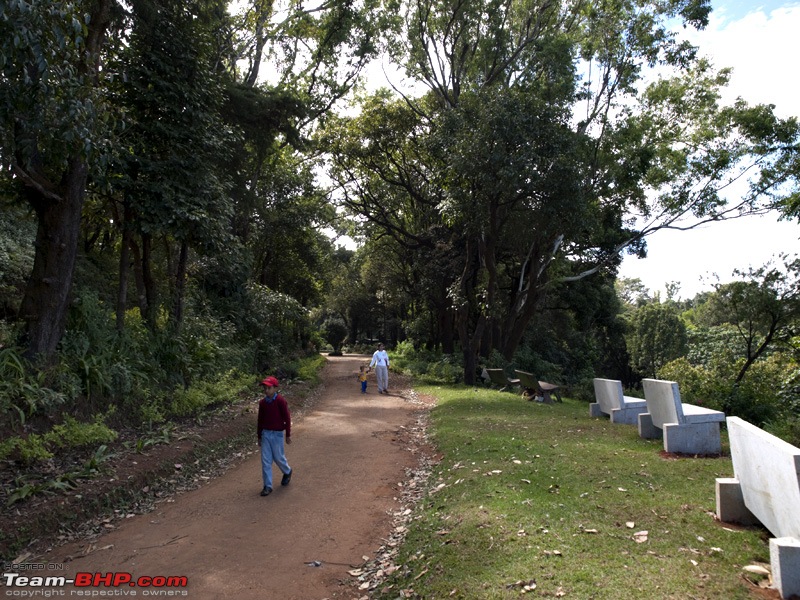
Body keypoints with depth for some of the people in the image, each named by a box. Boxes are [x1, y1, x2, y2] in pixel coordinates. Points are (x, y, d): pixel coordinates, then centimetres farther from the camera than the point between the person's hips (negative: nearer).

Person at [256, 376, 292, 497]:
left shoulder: (280, 401, -14)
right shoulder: (262, 402, 1)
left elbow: (287, 418, -9)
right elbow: (260, 420, 9)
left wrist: (288, 435, -6)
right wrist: (259, 437, 13)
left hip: (277, 434, -4)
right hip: (265, 433, 4)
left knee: (278, 457, 7)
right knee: (265, 460, 3)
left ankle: (287, 472, 37)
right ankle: (267, 486, 10)